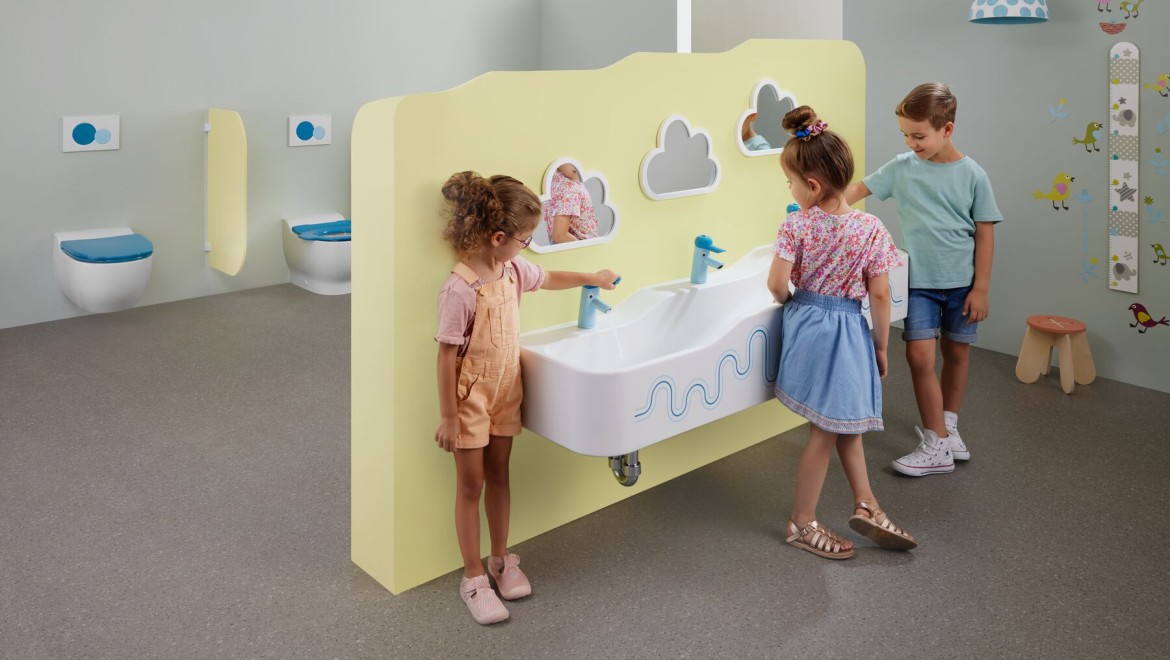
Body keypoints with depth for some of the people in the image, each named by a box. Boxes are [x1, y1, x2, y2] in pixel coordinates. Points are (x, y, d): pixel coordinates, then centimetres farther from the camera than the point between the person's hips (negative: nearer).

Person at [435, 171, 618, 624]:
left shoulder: (512, 270, -3)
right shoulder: (460, 290, -26)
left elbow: (549, 279, 21)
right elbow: (447, 358, -21)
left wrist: (592, 278, 28)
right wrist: (448, 418, -17)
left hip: (505, 394, 7)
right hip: (470, 400, -7)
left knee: (498, 476, 18)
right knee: (470, 486, 6)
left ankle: (501, 559, 35)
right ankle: (473, 578, 20)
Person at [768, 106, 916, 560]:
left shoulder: (796, 225, -11)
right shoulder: (871, 229, -10)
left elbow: (777, 283, -15)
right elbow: (880, 296, -7)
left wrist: (788, 303, 8)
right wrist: (881, 349, 4)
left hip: (805, 323, 2)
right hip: (847, 331, -2)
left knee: (843, 420, 19)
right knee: (829, 428, 9)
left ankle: (865, 505, 23)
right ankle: (802, 522, 19)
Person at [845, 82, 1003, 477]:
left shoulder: (972, 175, -6)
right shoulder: (902, 167, -2)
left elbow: (984, 234, -4)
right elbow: (860, 189, 4)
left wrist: (980, 288, -6)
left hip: (961, 282, 0)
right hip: (919, 281, 0)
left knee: (956, 353, 12)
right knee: (920, 356, -8)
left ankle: (948, 426, 33)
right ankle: (937, 446, 1)